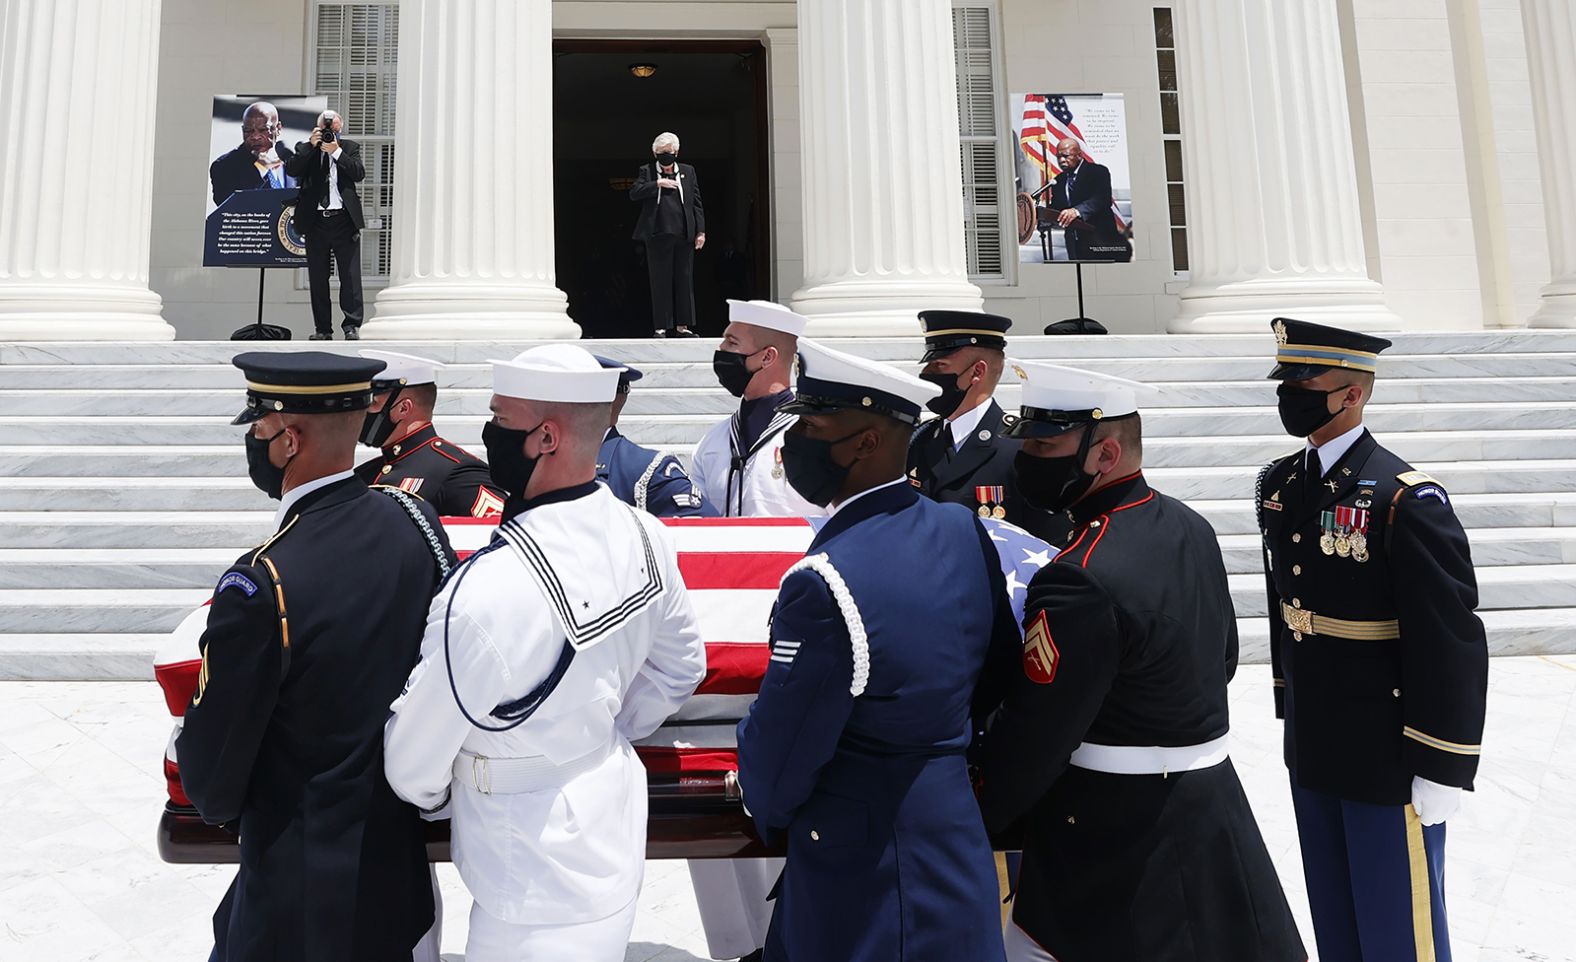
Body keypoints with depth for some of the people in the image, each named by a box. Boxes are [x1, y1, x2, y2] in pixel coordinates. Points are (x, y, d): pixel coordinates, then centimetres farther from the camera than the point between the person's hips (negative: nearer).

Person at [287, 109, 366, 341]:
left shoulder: (350, 147, 11)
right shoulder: (305, 149, 12)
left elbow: (360, 173, -4)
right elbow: (291, 170, -4)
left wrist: (336, 151, -9)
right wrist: (311, 145, -7)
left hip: (344, 219, -1)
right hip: (316, 221, 2)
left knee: (350, 275, -6)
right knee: (317, 278, 4)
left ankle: (352, 325, -3)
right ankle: (323, 328, 9)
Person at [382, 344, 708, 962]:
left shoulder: (491, 590, -32)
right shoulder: (642, 535, -9)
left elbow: (414, 759, -16)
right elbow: (680, 668, 7)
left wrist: (433, 797, 5)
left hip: (542, 884, -7)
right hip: (614, 832, 7)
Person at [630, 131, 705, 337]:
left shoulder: (688, 172, 14)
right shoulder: (647, 172, 10)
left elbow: (696, 203, 11)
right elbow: (634, 194, -4)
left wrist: (700, 231, 4)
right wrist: (657, 184, -12)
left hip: (684, 235, 2)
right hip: (657, 235, -2)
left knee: (685, 281, 4)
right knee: (660, 282, 0)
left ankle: (682, 326, 11)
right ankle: (661, 327, 4)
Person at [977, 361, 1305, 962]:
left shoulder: (1081, 581, -27)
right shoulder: (1191, 529, 2)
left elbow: (1031, 743, -23)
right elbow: (1223, 659, 15)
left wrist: (966, 825, -8)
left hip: (1114, 841, -8)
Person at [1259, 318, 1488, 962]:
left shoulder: (1405, 498, -19)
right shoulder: (1279, 485, 3)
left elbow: (1451, 640, -18)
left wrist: (1443, 769, -15)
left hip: (1388, 761, -7)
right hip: (1310, 751, 7)